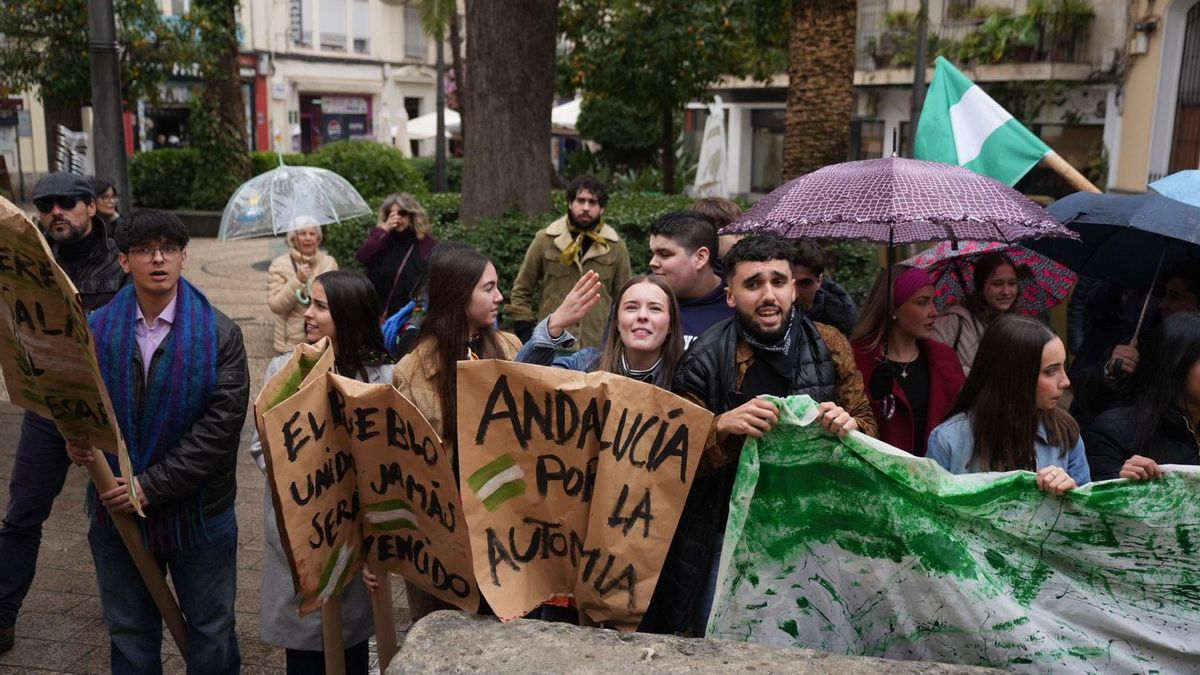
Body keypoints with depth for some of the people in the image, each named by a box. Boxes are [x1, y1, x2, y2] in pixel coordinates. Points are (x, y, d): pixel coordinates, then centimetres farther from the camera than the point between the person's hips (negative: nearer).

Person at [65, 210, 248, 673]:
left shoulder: (219, 335, -9)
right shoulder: (97, 331, -1)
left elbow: (221, 425, -16)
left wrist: (153, 485, -20)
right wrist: (75, 440, -17)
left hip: (199, 509, -2)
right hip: (117, 509, 3)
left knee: (211, 633, 14)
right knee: (129, 635, 19)